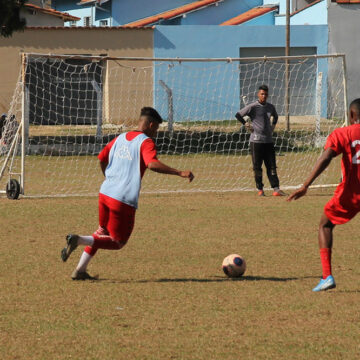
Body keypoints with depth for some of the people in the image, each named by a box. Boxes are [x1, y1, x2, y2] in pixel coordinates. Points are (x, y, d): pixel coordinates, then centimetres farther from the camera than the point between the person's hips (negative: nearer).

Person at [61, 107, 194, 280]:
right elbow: (152, 164, -24)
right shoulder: (146, 142, -6)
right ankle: (78, 240, -16)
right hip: (124, 201, -7)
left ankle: (80, 270, 20)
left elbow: (102, 158, 23)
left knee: (103, 232, 26)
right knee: (117, 242, 4)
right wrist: (180, 173, -25)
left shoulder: (120, 138, 16)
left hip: (105, 193, 7)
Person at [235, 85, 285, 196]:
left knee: (272, 166, 1)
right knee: (257, 167, 0)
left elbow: (275, 116, 31)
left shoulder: (270, 107, 10)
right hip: (256, 140, -5)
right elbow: (238, 115, -4)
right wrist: (246, 125, -7)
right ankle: (260, 189, 6)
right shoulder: (252, 107, -6)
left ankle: (276, 189, -1)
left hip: (268, 140, 5)